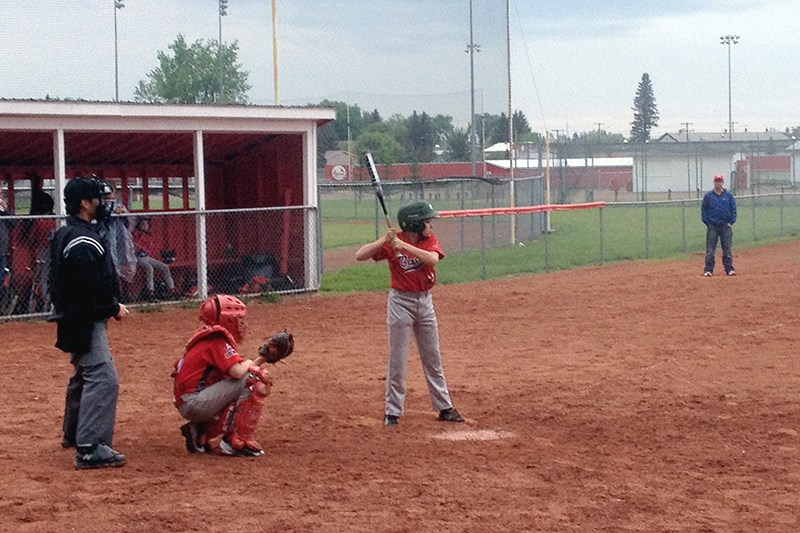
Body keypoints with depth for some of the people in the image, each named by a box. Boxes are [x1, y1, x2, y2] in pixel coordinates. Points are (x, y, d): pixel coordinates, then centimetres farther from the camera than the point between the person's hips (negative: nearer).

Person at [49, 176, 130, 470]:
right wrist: (114, 308, -11)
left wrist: (109, 306, 14)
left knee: (84, 374, 25)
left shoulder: (63, 235, 11)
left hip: (72, 316, 11)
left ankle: (74, 434, 40)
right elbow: (90, 291, -26)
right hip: (85, 321, -11)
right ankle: (90, 449, -19)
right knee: (103, 379, -14)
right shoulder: (83, 243, -22)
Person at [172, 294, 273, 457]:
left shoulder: (210, 338, 16)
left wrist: (262, 357, 5)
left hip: (188, 404, 10)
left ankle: (201, 433, 14)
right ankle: (237, 442, -15)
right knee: (251, 379, -15)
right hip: (193, 403, -10)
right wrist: (249, 363, -4)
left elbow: (235, 370, 14)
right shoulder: (217, 340, -14)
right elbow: (237, 372, -26)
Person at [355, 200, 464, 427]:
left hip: (425, 301, 4)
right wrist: (384, 240, -30)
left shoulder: (430, 240, -3)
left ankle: (444, 407, 21)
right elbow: (360, 256, -18)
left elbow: (432, 258, -24)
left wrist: (404, 246, -32)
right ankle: (393, 411, 8)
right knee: (397, 359, 0)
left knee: (433, 357, 13)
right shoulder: (391, 243, -12)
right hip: (401, 301, -4)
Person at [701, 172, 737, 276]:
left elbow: (733, 209, 6)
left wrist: (731, 222, -3)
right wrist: (707, 223, -5)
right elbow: (704, 210, 3)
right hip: (712, 227, -1)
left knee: (727, 249, 4)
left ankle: (729, 269, 8)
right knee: (710, 250, -2)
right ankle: (708, 270, 0)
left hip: (726, 226, 1)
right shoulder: (708, 196, 2)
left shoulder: (728, 196, 5)